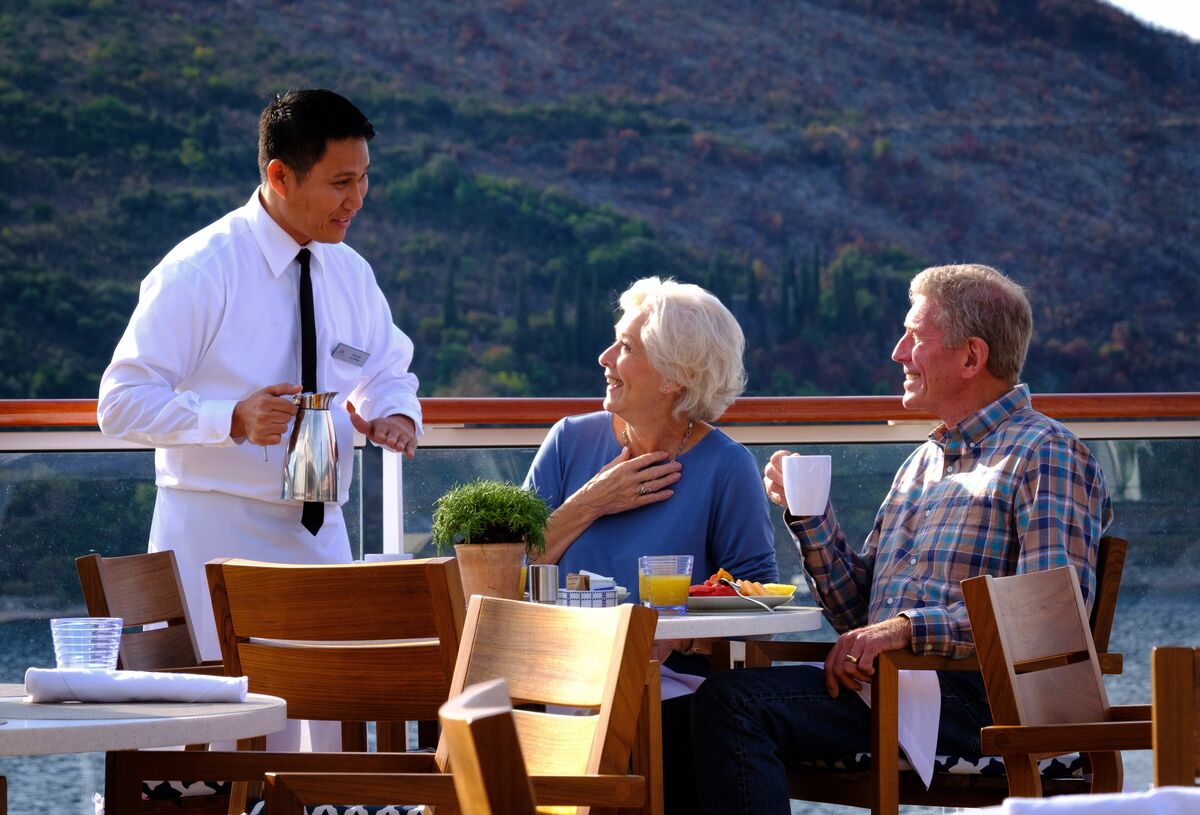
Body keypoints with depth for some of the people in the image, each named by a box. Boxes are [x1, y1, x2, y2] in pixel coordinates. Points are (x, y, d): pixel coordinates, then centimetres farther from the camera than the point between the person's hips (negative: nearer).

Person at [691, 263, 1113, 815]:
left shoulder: (1046, 455, -2)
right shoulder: (925, 461, 25)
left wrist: (912, 628, -20)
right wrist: (807, 515, 9)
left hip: (972, 696, -8)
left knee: (734, 703, -24)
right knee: (722, 700, -18)